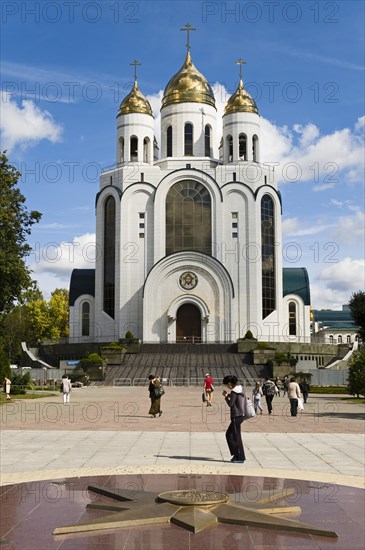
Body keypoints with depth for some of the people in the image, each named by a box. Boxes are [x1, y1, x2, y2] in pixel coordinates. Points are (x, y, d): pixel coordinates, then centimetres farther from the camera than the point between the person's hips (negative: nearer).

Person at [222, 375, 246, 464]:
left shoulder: (234, 391, -17)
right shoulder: (239, 389, 12)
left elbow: (230, 404, -16)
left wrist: (226, 396, -3)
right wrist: (228, 395, 10)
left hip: (236, 416, -10)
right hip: (240, 415, 10)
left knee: (236, 437, -2)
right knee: (229, 434, 15)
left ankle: (240, 457, 3)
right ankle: (236, 454, 17)